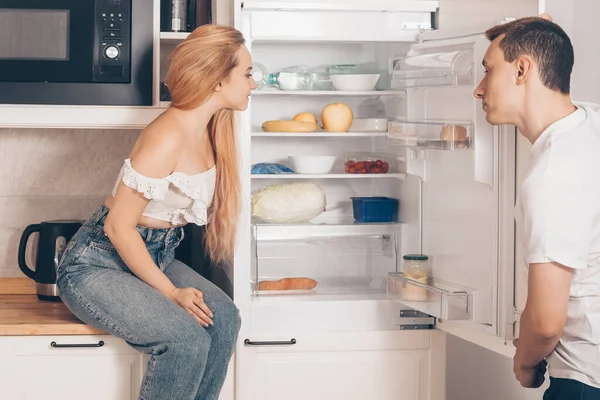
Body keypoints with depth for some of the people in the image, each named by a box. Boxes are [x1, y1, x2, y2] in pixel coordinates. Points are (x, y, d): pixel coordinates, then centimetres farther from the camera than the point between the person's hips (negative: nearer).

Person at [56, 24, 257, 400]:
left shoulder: (208, 131, 3)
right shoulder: (168, 138, -24)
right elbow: (119, 227, -21)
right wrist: (171, 292, -17)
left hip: (155, 256, 8)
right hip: (97, 266, -8)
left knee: (223, 316, -16)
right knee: (186, 338, -27)